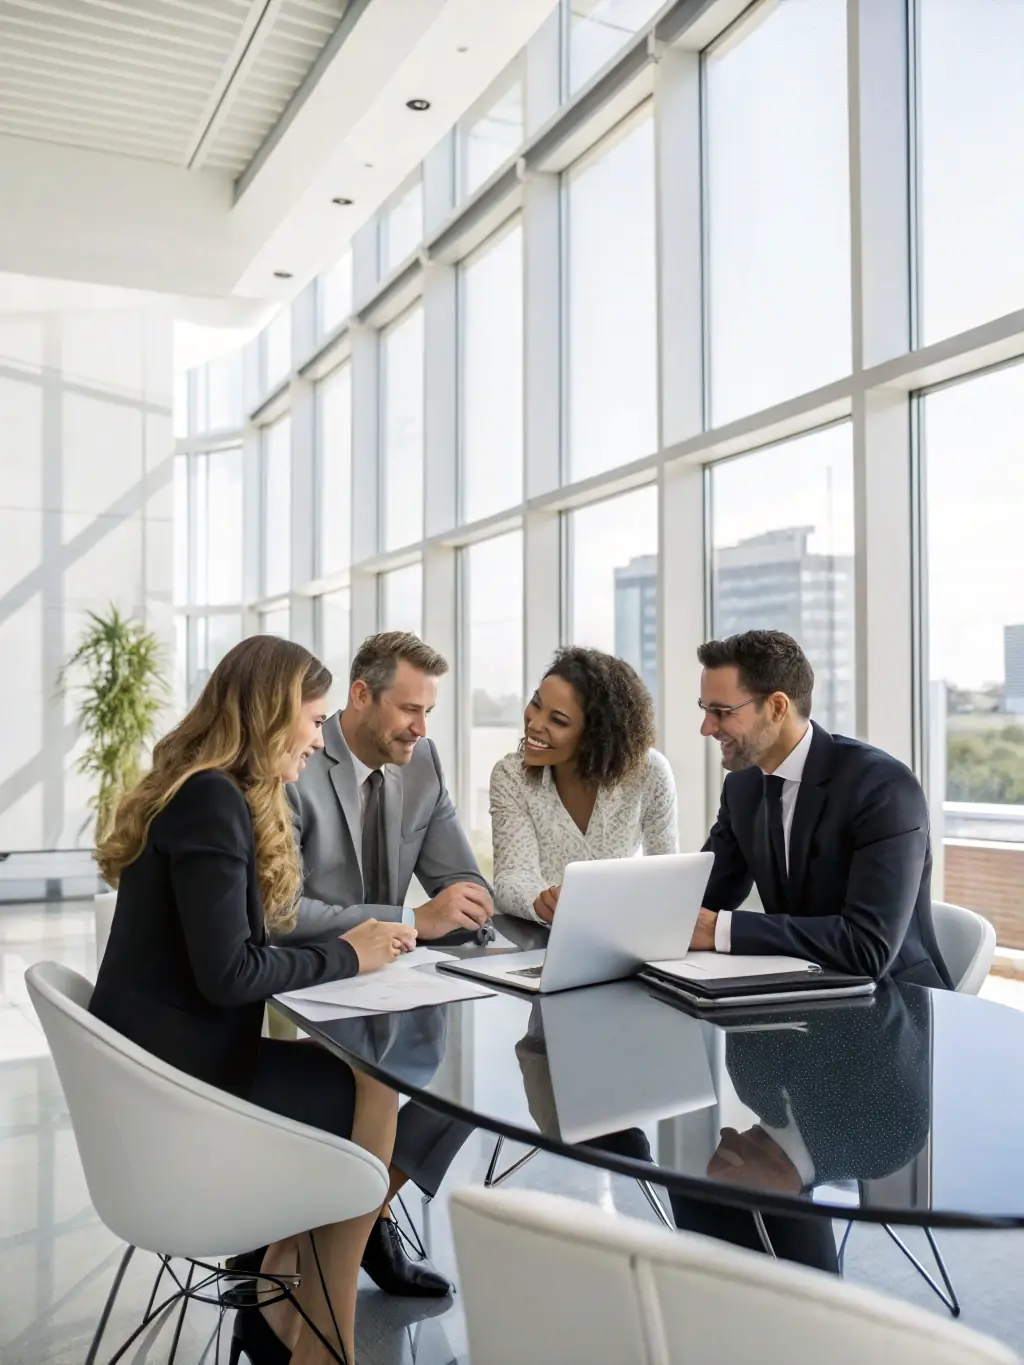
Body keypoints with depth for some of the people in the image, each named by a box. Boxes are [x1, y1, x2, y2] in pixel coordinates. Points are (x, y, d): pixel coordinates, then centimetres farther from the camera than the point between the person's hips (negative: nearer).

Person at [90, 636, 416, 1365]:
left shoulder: (198, 791, 10)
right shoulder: (213, 799, -22)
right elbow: (227, 974, -26)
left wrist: (345, 940, -2)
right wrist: (345, 956, -14)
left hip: (166, 1058, 9)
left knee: (352, 1078, 5)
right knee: (371, 1097, -2)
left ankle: (278, 1304, 17)